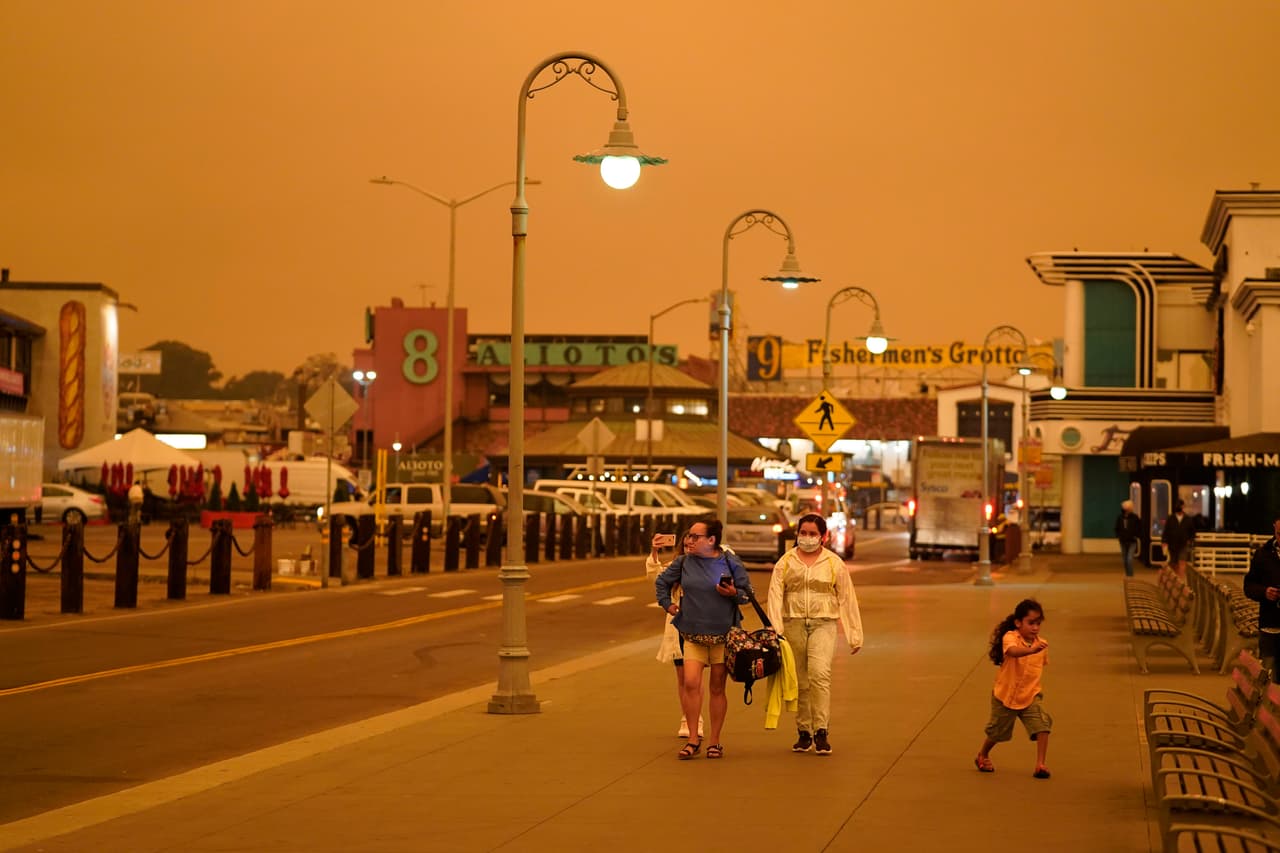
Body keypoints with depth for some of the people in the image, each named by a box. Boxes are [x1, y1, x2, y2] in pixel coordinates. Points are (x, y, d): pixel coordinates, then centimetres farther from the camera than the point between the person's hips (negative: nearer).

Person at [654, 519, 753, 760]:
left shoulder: (730, 562, -4)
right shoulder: (684, 563, 3)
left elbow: (748, 594, 2)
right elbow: (661, 582, 20)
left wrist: (734, 593, -17)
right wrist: (666, 604, 10)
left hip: (723, 634, -2)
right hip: (693, 634, 2)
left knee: (717, 688, 5)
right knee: (691, 683, -12)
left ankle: (715, 741, 15)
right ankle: (693, 738, -1)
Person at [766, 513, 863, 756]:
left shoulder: (834, 563, 7)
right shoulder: (785, 562, 8)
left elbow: (847, 599, 9)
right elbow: (775, 595, 0)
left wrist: (854, 635, 7)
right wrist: (776, 630, -13)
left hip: (823, 624, -2)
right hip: (793, 624, 2)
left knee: (820, 674, -21)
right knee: (799, 681, 6)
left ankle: (821, 731, -18)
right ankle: (804, 733, 17)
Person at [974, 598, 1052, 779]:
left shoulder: (1041, 644, -6)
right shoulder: (1010, 637, -22)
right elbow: (1012, 651, -46)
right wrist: (1032, 649, -64)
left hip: (1030, 696, 3)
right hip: (1005, 696, -3)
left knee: (1043, 726, -19)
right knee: (997, 732, 16)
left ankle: (1040, 764, -11)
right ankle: (982, 756, 45)